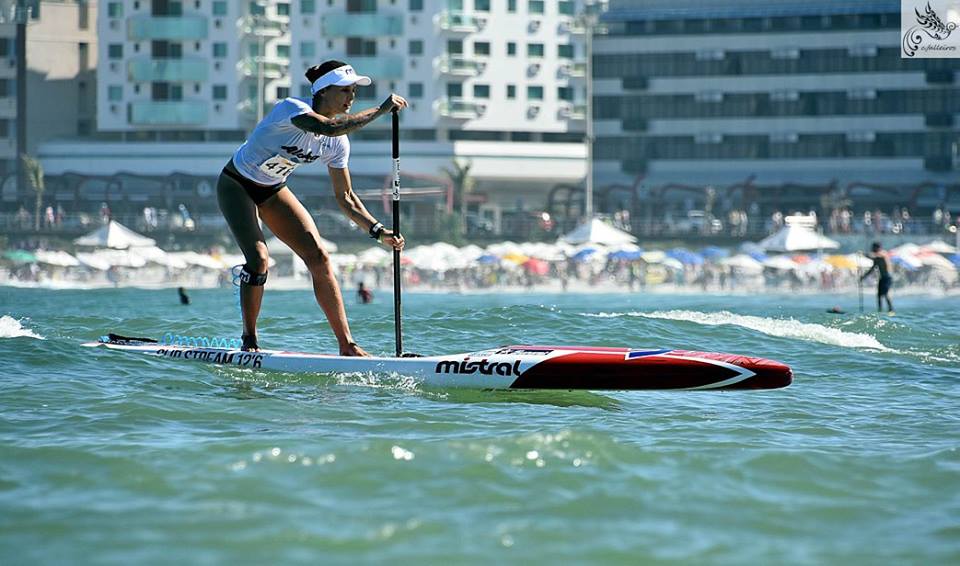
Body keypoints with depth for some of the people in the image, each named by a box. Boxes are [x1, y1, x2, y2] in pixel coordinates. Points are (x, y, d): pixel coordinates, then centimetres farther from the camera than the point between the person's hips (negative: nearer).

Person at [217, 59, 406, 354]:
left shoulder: (337, 143, -9)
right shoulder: (292, 108, -29)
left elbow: (345, 197, -3)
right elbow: (329, 127, -50)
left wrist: (378, 231, -16)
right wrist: (380, 110, -45)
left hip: (273, 191, 6)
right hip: (237, 185, -6)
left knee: (319, 257, -7)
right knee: (258, 257, -23)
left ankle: (347, 345, -7)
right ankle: (249, 341, -6)